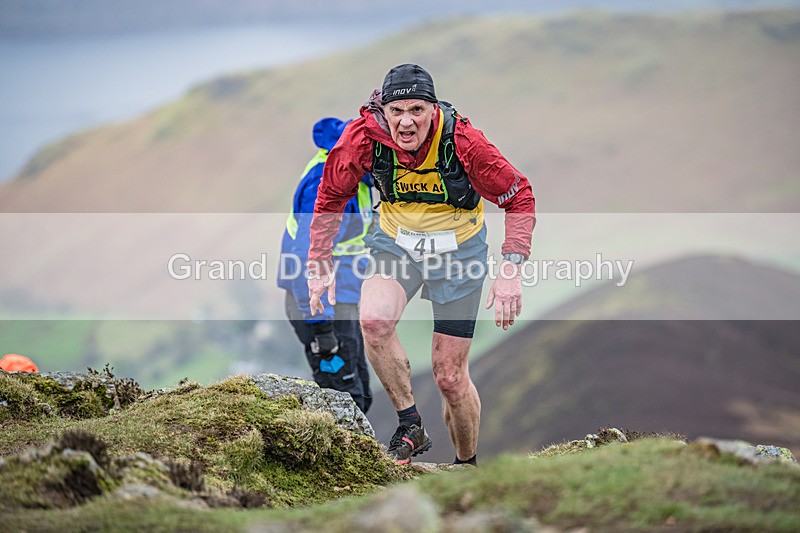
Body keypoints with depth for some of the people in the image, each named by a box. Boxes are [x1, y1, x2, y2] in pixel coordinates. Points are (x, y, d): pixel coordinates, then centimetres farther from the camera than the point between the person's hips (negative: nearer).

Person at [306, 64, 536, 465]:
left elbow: (520, 199, -14)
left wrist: (510, 271, -23)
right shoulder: (364, 137, -22)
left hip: (458, 251, -1)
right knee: (373, 319, -31)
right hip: (396, 243, 1)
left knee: (450, 376, 2)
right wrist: (318, 266, -5)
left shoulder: (463, 142, -26)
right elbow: (331, 197, -3)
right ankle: (410, 427, -13)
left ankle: (468, 465, 28)